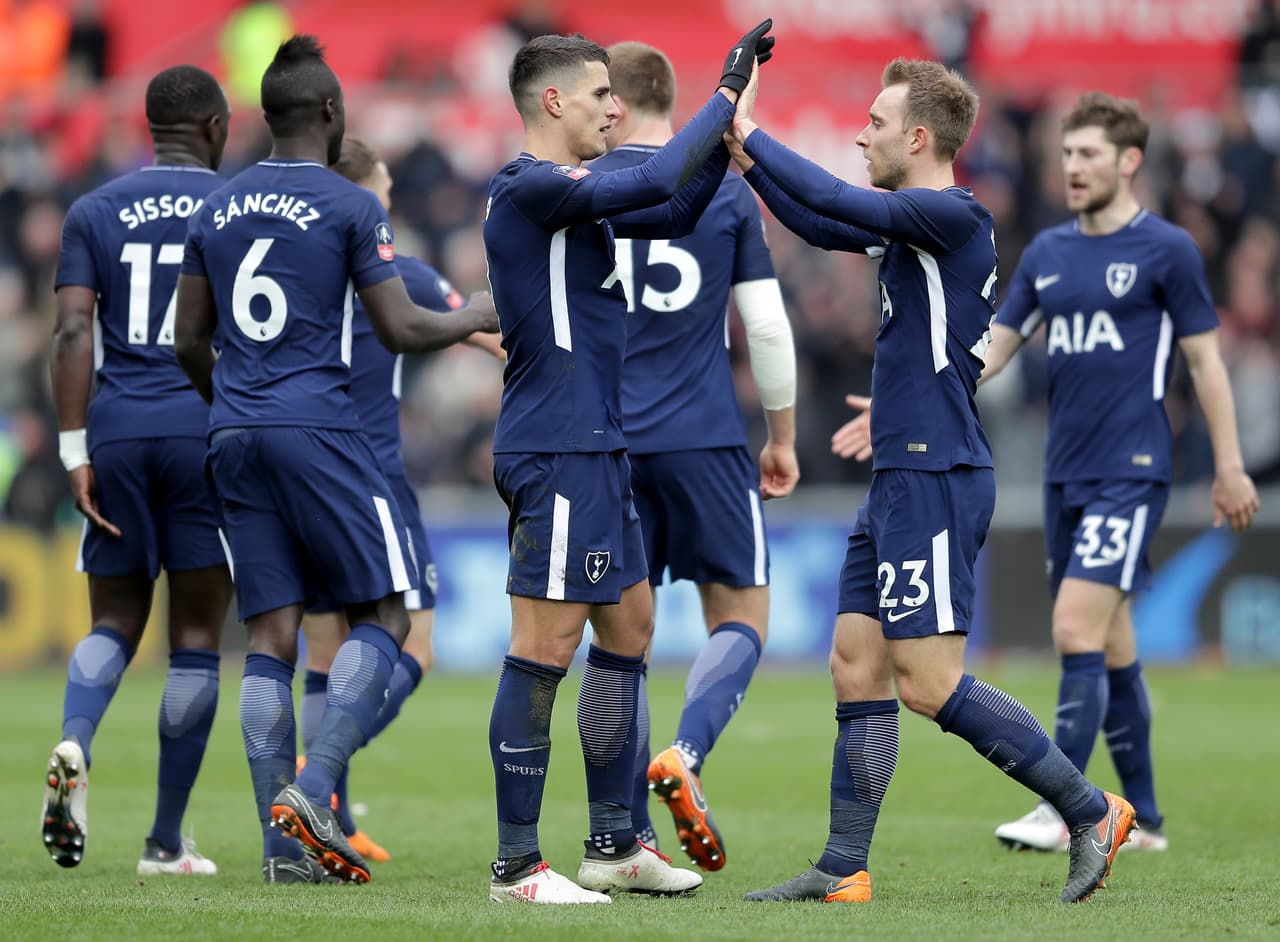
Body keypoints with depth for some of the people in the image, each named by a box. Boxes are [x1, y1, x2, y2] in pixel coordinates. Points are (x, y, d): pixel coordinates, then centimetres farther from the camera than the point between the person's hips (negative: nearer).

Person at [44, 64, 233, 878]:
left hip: (115, 432, 2)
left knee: (115, 620, 13)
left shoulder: (95, 213, 8)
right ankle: (166, 842, 4)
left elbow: (73, 331, -2)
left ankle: (75, 745, -19)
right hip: (207, 432, -2)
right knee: (197, 639, 5)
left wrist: (76, 451, -2)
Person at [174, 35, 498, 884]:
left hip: (235, 434, 6)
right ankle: (313, 791, -16)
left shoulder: (217, 210, 12)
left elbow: (190, 341, 17)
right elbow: (401, 330, -6)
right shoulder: (352, 208, -5)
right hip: (318, 431, -6)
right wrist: (478, 321, 12)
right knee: (382, 614, 2)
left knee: (271, 636, 5)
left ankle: (283, 842, -1)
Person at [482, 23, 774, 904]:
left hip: (596, 450, 11)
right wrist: (727, 96, -14)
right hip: (556, 454, -11)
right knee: (545, 650, -8)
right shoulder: (531, 189, -14)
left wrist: (730, 114, 12)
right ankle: (517, 865, -5)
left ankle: (615, 845, 22)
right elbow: (655, 183, -23)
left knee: (629, 629, 15)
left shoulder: (568, 195, 16)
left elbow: (674, 211, 22)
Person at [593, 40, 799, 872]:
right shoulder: (727, 192, 3)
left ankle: (633, 840, 4)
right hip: (705, 442, -1)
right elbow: (768, 326, 1)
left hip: (605, 443, 1)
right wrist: (783, 437, 12)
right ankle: (685, 756, -20)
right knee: (741, 617, 8)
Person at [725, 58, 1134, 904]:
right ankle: (843, 871, 11)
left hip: (935, 482, -10)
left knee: (929, 683, -12)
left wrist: (751, 135, -10)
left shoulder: (955, 217, -13)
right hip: (902, 481, 10)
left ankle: (1091, 811, -5)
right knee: (857, 668, 8)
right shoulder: (914, 224, 15)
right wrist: (745, 156, 21)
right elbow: (824, 226, 28)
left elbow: (837, 204, -20)